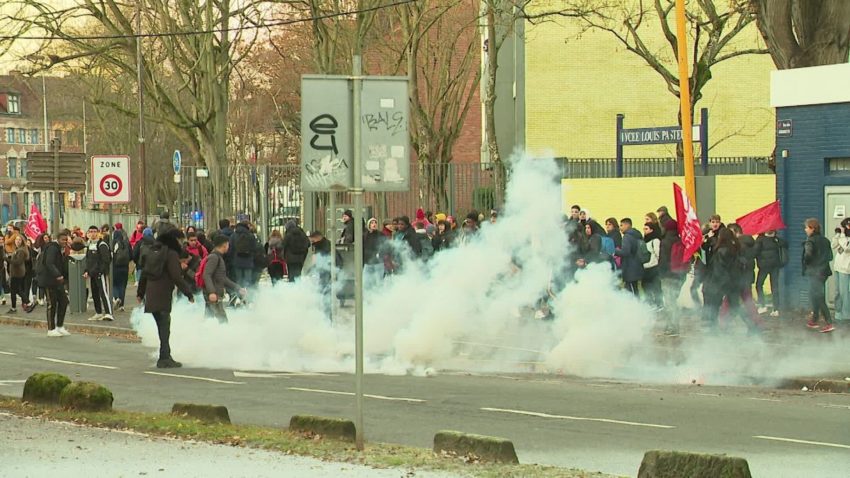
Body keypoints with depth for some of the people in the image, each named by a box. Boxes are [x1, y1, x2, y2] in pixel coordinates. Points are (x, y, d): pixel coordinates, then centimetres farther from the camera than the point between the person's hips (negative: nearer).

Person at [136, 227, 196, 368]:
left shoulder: (152, 252, 13)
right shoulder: (171, 254, -11)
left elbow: (144, 273, 18)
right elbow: (176, 277, -16)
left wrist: (140, 293, 26)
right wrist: (189, 294, -10)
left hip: (151, 295, 8)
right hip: (163, 296, -8)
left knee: (162, 327, 16)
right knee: (164, 327, -3)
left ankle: (166, 356, 21)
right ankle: (164, 358, -5)